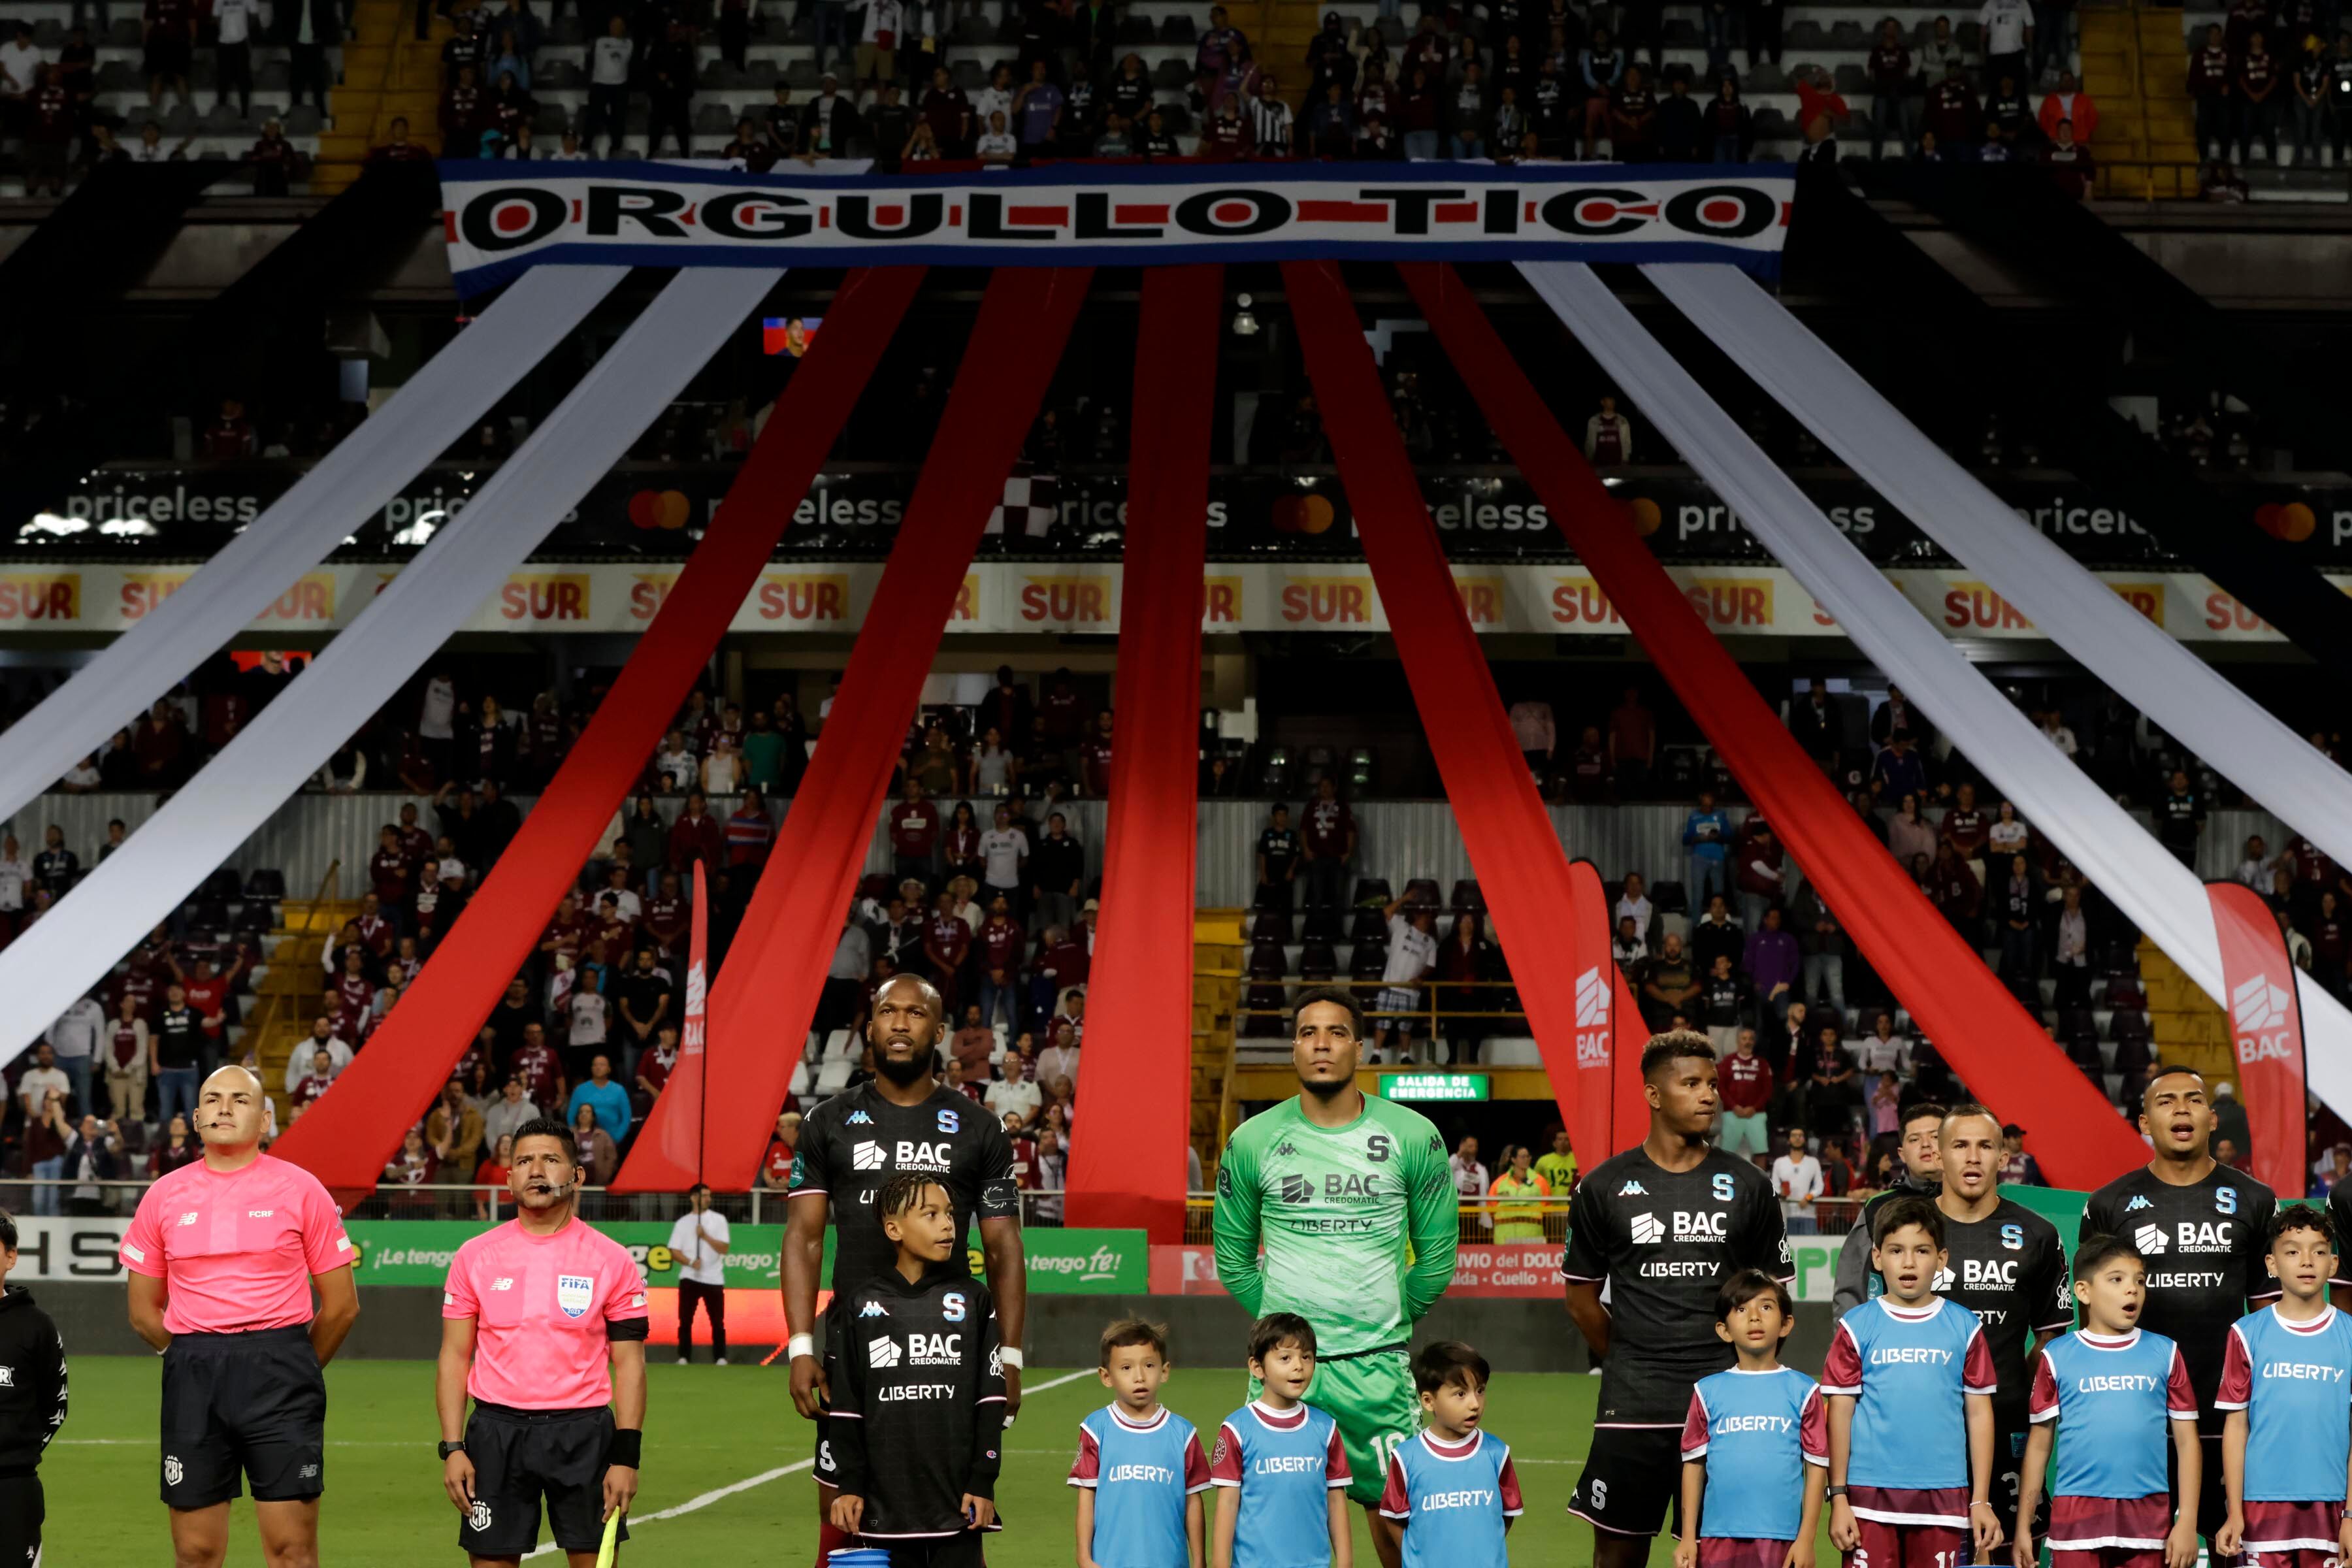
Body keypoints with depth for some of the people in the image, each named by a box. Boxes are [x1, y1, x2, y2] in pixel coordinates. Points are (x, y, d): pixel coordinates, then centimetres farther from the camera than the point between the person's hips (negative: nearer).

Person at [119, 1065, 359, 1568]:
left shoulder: (300, 1189, 2)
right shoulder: (164, 1196, 9)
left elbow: (341, 1304, 6)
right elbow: (143, 1313, 15)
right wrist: (199, 1360, 11)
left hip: (279, 1376, -2)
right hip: (191, 1376, 2)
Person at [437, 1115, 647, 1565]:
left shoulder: (613, 1260, 2)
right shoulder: (474, 1257, 6)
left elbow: (629, 1365, 2)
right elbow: (454, 1358, 7)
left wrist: (627, 1455, -6)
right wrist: (452, 1448, -2)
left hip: (584, 1431, -1)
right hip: (496, 1432, 1)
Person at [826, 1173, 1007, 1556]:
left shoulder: (973, 1300, 3)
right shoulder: (862, 1305, 4)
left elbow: (990, 1398, 2)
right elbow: (847, 1405, 6)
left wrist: (983, 1481, -4)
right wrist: (850, 1484, 1)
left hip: (958, 1502, -1)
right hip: (887, 1501, 1)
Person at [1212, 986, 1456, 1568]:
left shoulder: (1413, 1137, 0)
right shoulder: (1252, 1142, 1)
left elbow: (1438, 1251, 9)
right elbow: (1232, 1255, 12)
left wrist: (1394, 1318, 8)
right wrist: (1278, 1322, 7)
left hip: (1378, 1365, -1)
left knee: (1396, 1519, 1)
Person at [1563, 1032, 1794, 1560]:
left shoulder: (1747, 1185, 5)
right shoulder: (1604, 1187, 2)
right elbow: (1582, 1300, 10)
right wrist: (1631, 1366, 9)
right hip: (1632, 1405, 0)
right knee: (1618, 1549, 3)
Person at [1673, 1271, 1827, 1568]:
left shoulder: (1802, 1391, 1)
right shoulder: (1709, 1391, 5)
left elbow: (1816, 1466, 1)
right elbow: (1694, 1464, 7)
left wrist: (1806, 1538, -3)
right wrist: (1688, 1536, 4)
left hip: (1780, 1540, -1)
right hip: (1720, 1537, 1)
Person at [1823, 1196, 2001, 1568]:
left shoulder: (1964, 1328, 5)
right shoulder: (1858, 1328, 2)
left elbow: (1979, 1414, 6)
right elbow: (1840, 1414, 3)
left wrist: (1981, 1500, 3)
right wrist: (1838, 1497, -1)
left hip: (1944, 1496, 1)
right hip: (1871, 1495, -1)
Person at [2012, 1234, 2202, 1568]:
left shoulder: (2164, 1353, 6)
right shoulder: (2058, 1356, 4)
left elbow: (2187, 1441, 6)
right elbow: (2039, 1444, 8)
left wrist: (2187, 1522, -1)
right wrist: (2023, 1526, 5)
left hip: (2148, 1519, 1)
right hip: (2076, 1515, -1)